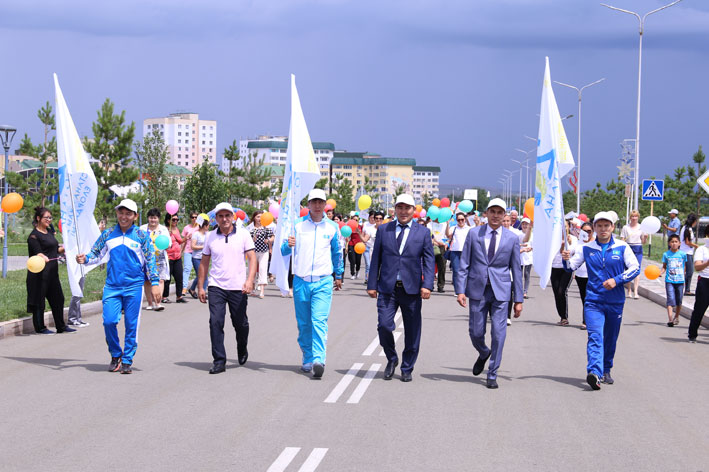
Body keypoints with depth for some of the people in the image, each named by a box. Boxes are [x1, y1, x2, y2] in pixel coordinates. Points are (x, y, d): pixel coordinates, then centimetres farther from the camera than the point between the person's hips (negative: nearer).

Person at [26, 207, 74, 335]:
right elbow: (38, 252, -23)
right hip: (40, 273, -9)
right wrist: (43, 257, -42)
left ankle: (61, 326, 21)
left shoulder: (49, 231, 15)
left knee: (58, 298, 12)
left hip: (52, 272, 9)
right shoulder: (34, 235, -10)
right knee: (39, 300, -1)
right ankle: (40, 328, 7)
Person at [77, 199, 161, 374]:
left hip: (134, 287, -1)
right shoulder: (108, 235, 9)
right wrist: (85, 259, -10)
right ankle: (115, 355, 13)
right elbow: (96, 254, 12)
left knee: (131, 325, 0)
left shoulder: (141, 236, 3)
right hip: (112, 286, 1)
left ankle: (127, 360, 12)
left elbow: (150, 261, 5)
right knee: (109, 321, -9)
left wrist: (154, 283, -1)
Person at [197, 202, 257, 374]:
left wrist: (250, 280, -18)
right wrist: (200, 287, 8)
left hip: (238, 287, -1)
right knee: (215, 322, -10)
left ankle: (242, 350, 38)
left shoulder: (243, 234, 0)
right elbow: (204, 263, 12)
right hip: (216, 287, 1)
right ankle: (219, 361, -5)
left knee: (240, 323, 8)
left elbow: (252, 258, -4)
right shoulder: (210, 237, 5)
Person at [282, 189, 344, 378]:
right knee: (303, 323, 9)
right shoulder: (298, 225, 2)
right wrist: (289, 245, -23)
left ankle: (318, 360, -22)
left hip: (323, 282, -1)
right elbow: (284, 252, 0)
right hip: (301, 282, 1)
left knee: (319, 321, -15)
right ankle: (307, 359, 22)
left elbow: (337, 253, 20)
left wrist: (339, 275, 28)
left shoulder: (332, 227, 5)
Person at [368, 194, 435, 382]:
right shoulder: (383, 230, 7)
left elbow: (429, 261, 2)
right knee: (384, 325, -11)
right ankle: (392, 359, 15)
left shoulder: (423, 232, 5)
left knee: (412, 331, 5)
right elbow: (376, 259, 8)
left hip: (412, 289, 0)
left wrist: (427, 285, -10)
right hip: (387, 288, 0)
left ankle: (407, 369, 20)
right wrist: (372, 285, 3)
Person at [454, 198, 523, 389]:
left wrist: (518, 299, 3)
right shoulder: (474, 234, 3)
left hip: (500, 291, -1)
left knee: (498, 334, -4)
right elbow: (464, 264, 4)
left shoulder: (512, 239, 3)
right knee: (475, 332, 4)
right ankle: (483, 354, 38)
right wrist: (460, 290, -6)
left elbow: (516, 270, 6)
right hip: (477, 289, 1)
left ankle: (492, 375, 9)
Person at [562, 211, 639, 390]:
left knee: (611, 339, 12)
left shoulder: (622, 247, 1)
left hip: (615, 301, 1)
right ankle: (594, 372, -31)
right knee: (595, 336, -17)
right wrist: (566, 259, -14)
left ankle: (606, 371, 31)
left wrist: (617, 280, -14)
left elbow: (635, 268, -1)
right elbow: (572, 266, 9)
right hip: (593, 300, -1)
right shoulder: (587, 249, 5)